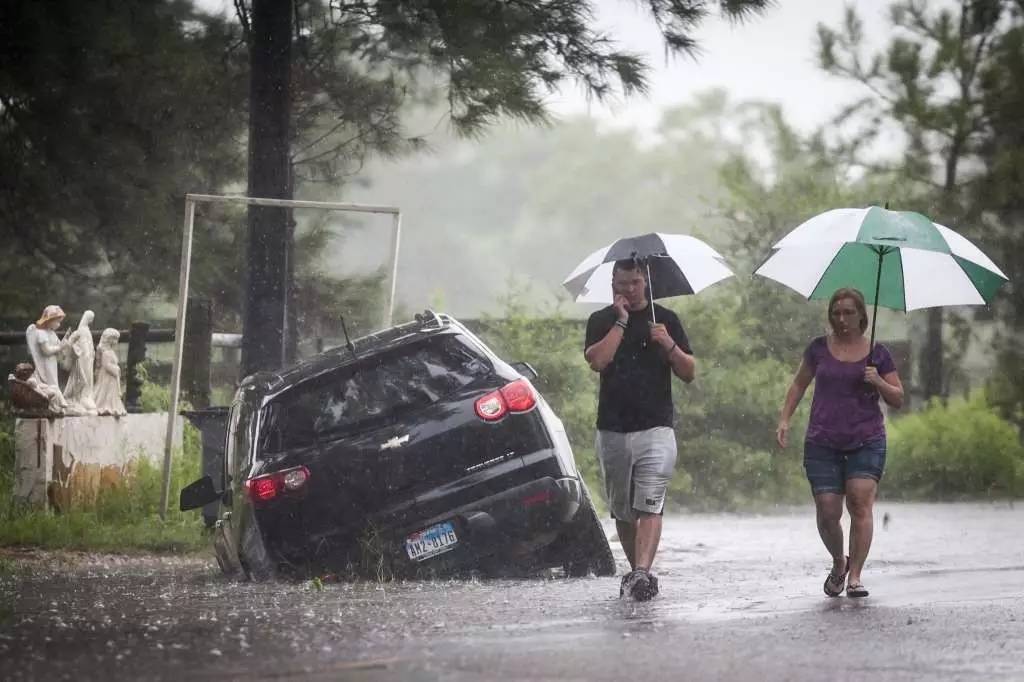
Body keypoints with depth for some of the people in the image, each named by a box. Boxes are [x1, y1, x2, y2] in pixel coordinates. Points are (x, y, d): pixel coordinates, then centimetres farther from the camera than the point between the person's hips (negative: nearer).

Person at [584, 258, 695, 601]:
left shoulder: (665, 319, 8)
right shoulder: (601, 321, 9)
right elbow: (596, 361, -11)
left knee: (649, 506, -16)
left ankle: (642, 573, -25)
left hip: (655, 430, -2)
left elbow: (689, 373, 7)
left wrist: (669, 345, -11)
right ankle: (637, 571, 23)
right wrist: (622, 321, -9)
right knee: (622, 510, 10)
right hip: (612, 431, 2)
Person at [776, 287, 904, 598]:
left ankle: (855, 576, -16)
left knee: (860, 501, -18)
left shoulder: (877, 353, 6)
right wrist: (784, 419, 9)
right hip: (822, 443, 1)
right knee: (827, 512, -5)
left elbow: (898, 399, 8)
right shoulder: (819, 349, 9)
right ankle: (838, 562, 24)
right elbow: (799, 385, 20)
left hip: (866, 441, -1)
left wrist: (878, 382, -11)